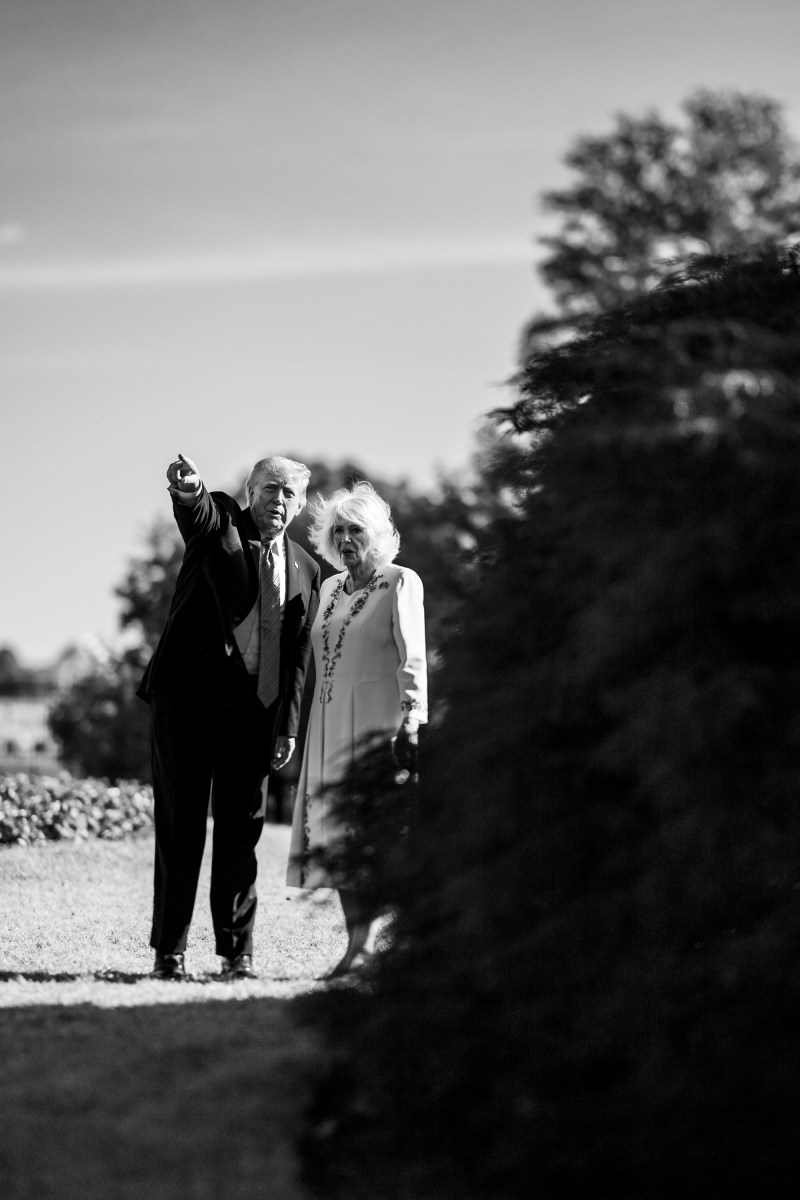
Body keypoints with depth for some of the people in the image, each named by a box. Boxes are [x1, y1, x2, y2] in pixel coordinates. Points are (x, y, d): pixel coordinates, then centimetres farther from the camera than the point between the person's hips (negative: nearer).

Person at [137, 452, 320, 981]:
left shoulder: (305, 571, 12)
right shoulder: (218, 523, 3)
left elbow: (298, 655, 11)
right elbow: (197, 511, -22)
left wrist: (287, 727, 3)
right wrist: (188, 488, -47)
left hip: (251, 708, 3)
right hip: (187, 695, -3)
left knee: (242, 827, 4)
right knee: (181, 824, 0)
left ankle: (238, 952, 10)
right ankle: (169, 951, 4)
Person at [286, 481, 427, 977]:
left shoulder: (400, 583, -3)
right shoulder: (331, 588, 17)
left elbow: (412, 658, -11)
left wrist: (410, 721, -22)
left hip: (378, 721, -7)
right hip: (331, 726, 7)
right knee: (336, 830, 1)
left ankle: (364, 944, -16)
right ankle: (359, 944, 1)